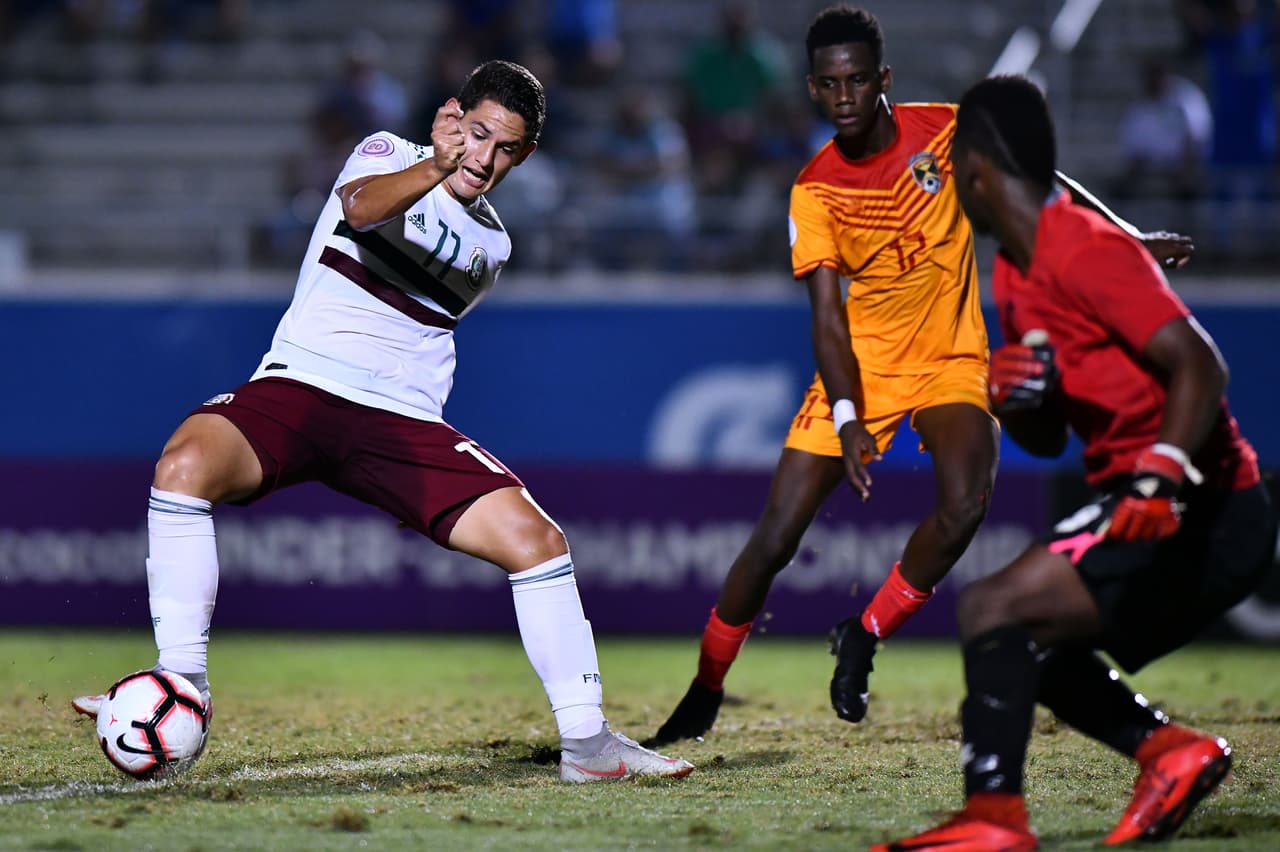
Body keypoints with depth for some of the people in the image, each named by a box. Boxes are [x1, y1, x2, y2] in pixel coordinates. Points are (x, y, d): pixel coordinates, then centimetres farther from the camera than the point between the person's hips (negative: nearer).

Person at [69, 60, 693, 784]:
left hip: (403, 421, 4)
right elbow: (362, 207, -20)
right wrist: (433, 169, -38)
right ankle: (182, 690, -24)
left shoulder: (492, 246, 18)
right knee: (186, 465, -34)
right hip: (298, 384, -4)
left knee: (536, 539, -14)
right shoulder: (388, 154, 4)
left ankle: (586, 742, -1)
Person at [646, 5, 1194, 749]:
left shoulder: (943, 130, -8)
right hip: (861, 368, 0)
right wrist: (847, 419, -29)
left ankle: (864, 637, -4)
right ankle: (706, 690, 14)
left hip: (951, 360, 0)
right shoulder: (815, 191, -9)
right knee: (775, 539, -7)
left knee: (965, 502, -28)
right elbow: (827, 316, -15)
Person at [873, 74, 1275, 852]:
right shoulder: (1017, 276, 14)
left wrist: (1162, 473, -38)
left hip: (1202, 513, -11)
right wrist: (1014, 397, -3)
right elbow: (1047, 439, 20)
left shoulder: (1085, 252, -16)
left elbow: (1199, 364, -25)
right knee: (1029, 647, 17)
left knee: (995, 608, -19)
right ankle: (1168, 749, 5)